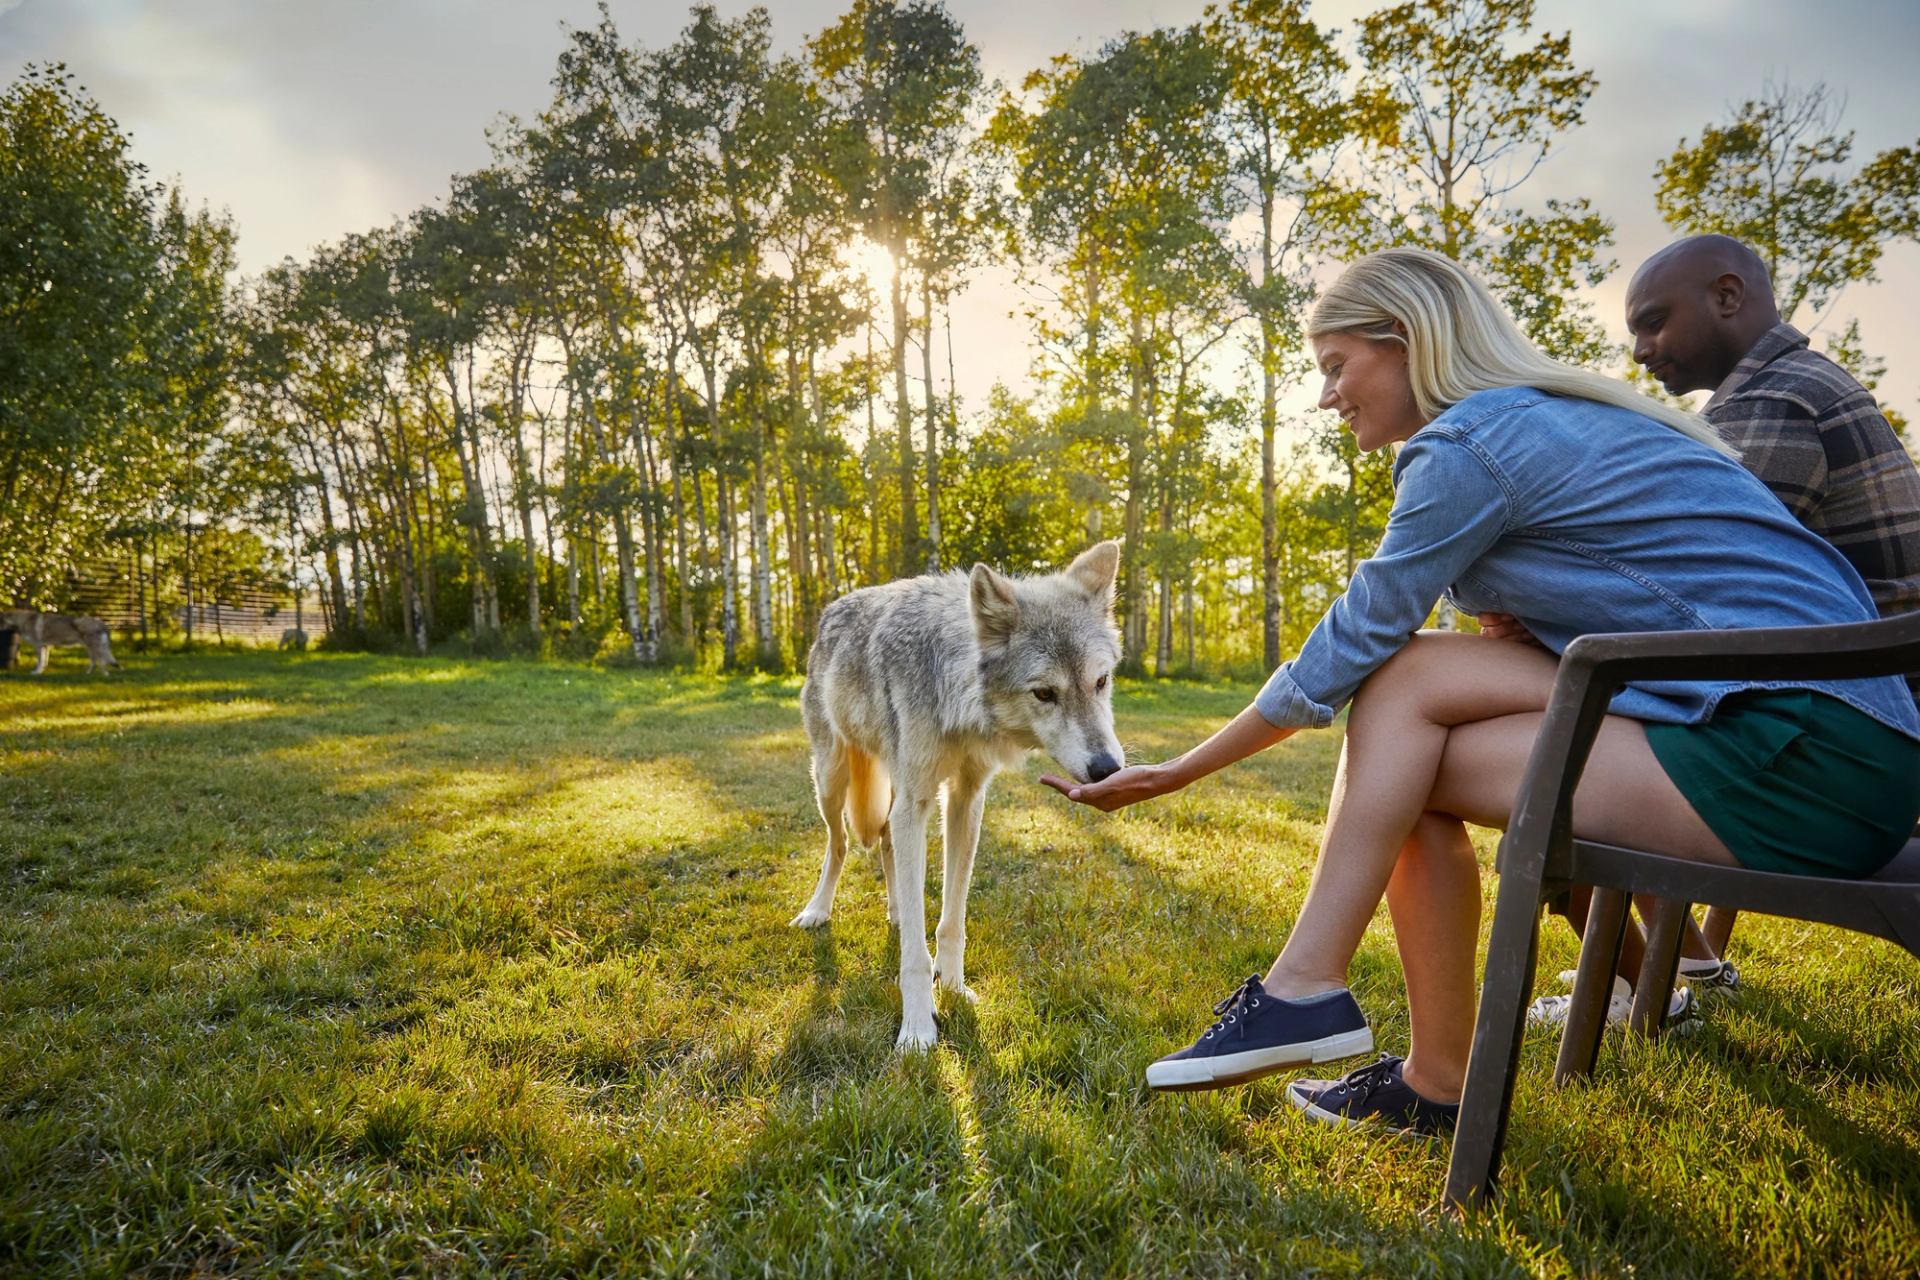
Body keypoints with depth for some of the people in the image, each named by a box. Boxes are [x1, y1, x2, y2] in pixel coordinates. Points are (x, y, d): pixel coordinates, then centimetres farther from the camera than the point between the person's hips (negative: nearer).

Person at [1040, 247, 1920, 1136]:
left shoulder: (1473, 444, -10)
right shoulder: (1557, 421, 18)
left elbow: (1346, 654, -7)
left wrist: (1178, 774, 2)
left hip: (1801, 759, -9)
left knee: (1402, 683, -10)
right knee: (1408, 761, 0)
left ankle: (1305, 987, -5)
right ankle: (1435, 1080, 5)